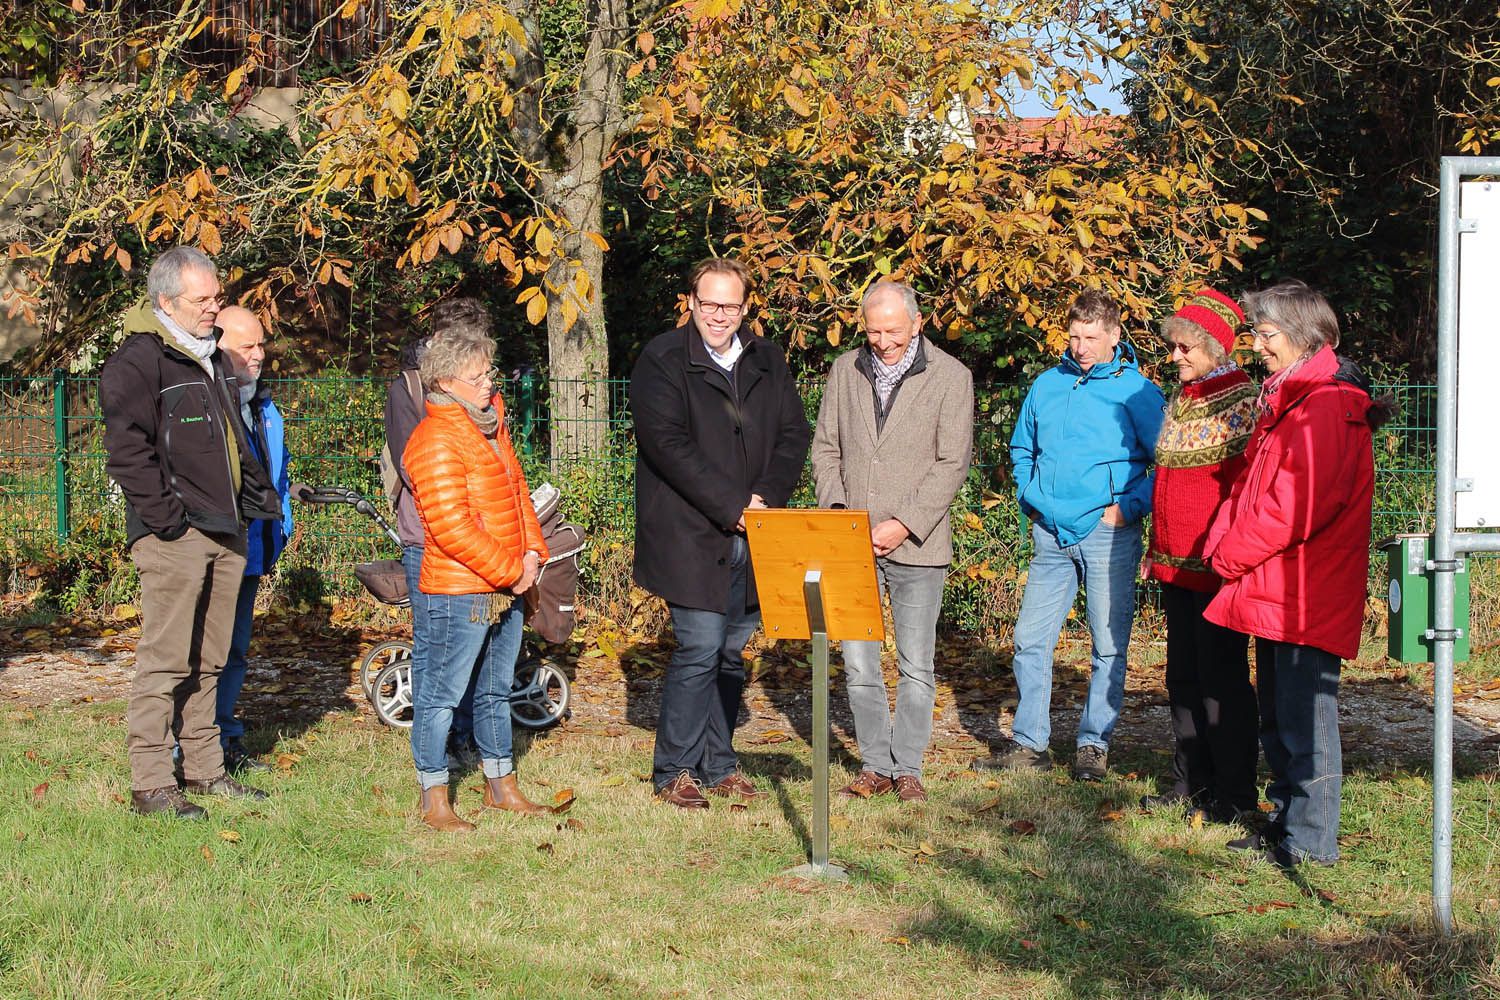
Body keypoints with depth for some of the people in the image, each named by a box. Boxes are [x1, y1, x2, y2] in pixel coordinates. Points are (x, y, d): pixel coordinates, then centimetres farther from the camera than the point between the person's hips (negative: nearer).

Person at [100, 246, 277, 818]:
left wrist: (260, 498, 20)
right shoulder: (137, 362, -10)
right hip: (174, 536, -9)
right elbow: (127, 448, -16)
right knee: (165, 661, -7)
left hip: (225, 534, 9)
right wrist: (162, 514, -18)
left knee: (208, 660, 14)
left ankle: (204, 769, 23)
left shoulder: (213, 359, 20)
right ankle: (150, 785, -3)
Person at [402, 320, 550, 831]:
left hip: (507, 586, 9)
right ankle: (435, 802, 7)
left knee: (497, 690, 19)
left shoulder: (491, 423, 13)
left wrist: (532, 551, 4)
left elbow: (517, 489, 19)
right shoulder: (436, 440, -17)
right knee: (441, 694, 0)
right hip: (459, 591, -9)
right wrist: (508, 570, -16)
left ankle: (501, 785, 31)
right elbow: (451, 525, -22)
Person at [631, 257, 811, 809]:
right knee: (701, 648, -9)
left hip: (751, 536, 5)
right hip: (689, 535, -5)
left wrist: (764, 499, -7)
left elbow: (793, 433, 10)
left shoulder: (768, 362, 14)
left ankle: (718, 765, 20)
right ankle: (674, 772, 3)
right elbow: (668, 445, -13)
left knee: (732, 652, 9)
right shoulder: (662, 360, -5)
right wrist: (731, 508, -16)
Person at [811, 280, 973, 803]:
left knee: (915, 666, 3)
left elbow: (952, 463, -7)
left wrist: (904, 524, -14)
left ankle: (907, 768, 15)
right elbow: (825, 447, 12)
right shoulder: (845, 370, 8)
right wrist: (835, 511, -3)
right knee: (857, 664, 4)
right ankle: (875, 766, 16)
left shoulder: (950, 377, -3)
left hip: (916, 545, -3)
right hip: (851, 544, 3)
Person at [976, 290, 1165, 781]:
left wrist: (1130, 507, -10)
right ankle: (1029, 742, 13)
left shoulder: (1137, 391, -3)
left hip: (1108, 533, -4)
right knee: (1030, 639, 4)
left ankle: (1095, 745, 11)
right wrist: (1031, 499, 12)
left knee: (1109, 646, 1)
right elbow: (1022, 449, 24)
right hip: (1052, 533, 4)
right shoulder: (1047, 385, 11)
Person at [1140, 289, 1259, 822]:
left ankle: (1235, 791, 6)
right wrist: (1157, 549, 18)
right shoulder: (1179, 404, 15)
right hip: (1176, 565, 8)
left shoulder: (1242, 403, -10)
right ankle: (1191, 781, 21)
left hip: (1218, 565, -8)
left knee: (1221, 675, -2)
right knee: (1183, 674, 12)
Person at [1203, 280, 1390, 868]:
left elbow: (1297, 504, -23)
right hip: (1271, 592, 10)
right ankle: (1285, 823, 27)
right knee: (1278, 717, 17)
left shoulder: (1327, 406, -16)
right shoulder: (1283, 401, 17)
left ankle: (1310, 841, 3)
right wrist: (1223, 540, 4)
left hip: (1304, 595, -10)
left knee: (1303, 719, -4)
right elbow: (1251, 484, 21)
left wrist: (1233, 554, -13)